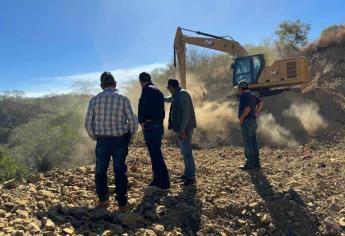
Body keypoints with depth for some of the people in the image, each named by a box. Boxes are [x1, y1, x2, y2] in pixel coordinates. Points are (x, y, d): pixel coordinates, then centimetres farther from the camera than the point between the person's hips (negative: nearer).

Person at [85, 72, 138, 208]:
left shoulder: (94, 100, -3)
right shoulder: (123, 98, -7)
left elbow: (88, 123, -2)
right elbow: (133, 121, -9)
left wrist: (94, 137, 14)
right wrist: (130, 135, 7)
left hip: (102, 141, 1)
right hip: (120, 140, -1)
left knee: (101, 171, 18)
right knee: (120, 172, 11)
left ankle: (102, 200, 28)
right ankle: (122, 202, 19)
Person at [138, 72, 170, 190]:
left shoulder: (147, 90, -10)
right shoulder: (158, 91, 18)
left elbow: (143, 108, -18)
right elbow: (161, 110, 14)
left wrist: (142, 122, -7)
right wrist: (159, 121, 5)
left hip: (150, 126, -9)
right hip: (159, 126, 9)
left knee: (155, 154, -4)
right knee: (156, 153, 16)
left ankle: (164, 183, 0)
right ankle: (157, 180, 25)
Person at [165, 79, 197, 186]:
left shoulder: (182, 94, -14)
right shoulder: (176, 95, 16)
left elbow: (186, 112, -21)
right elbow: (170, 99, 41)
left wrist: (182, 129, -24)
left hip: (185, 128, -10)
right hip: (180, 128, 10)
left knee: (187, 152, -8)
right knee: (184, 152, 15)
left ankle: (191, 177, -2)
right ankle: (187, 173, 25)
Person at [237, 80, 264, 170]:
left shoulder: (243, 96, -15)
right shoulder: (251, 95, 14)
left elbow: (247, 109, -27)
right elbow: (261, 102, 23)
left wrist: (241, 118, -14)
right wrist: (257, 114, 16)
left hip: (246, 122, -9)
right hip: (253, 121, 9)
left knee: (247, 143, -4)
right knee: (253, 142, 12)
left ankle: (250, 164, 0)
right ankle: (256, 162, 17)